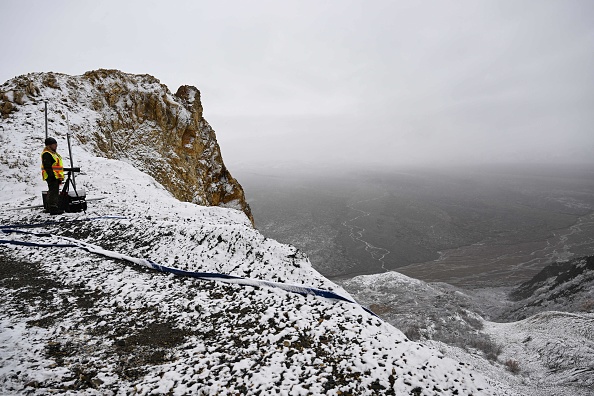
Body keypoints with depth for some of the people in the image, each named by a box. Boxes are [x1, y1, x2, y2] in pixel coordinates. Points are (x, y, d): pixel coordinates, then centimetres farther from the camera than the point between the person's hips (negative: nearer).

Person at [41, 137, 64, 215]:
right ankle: (53, 209, -8)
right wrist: (52, 175, -23)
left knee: (55, 192, 15)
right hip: (52, 177, -11)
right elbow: (48, 167, -19)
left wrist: (60, 176, 23)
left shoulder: (53, 153, 21)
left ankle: (55, 207, 23)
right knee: (53, 192, -10)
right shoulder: (46, 154, -12)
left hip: (56, 177, 11)